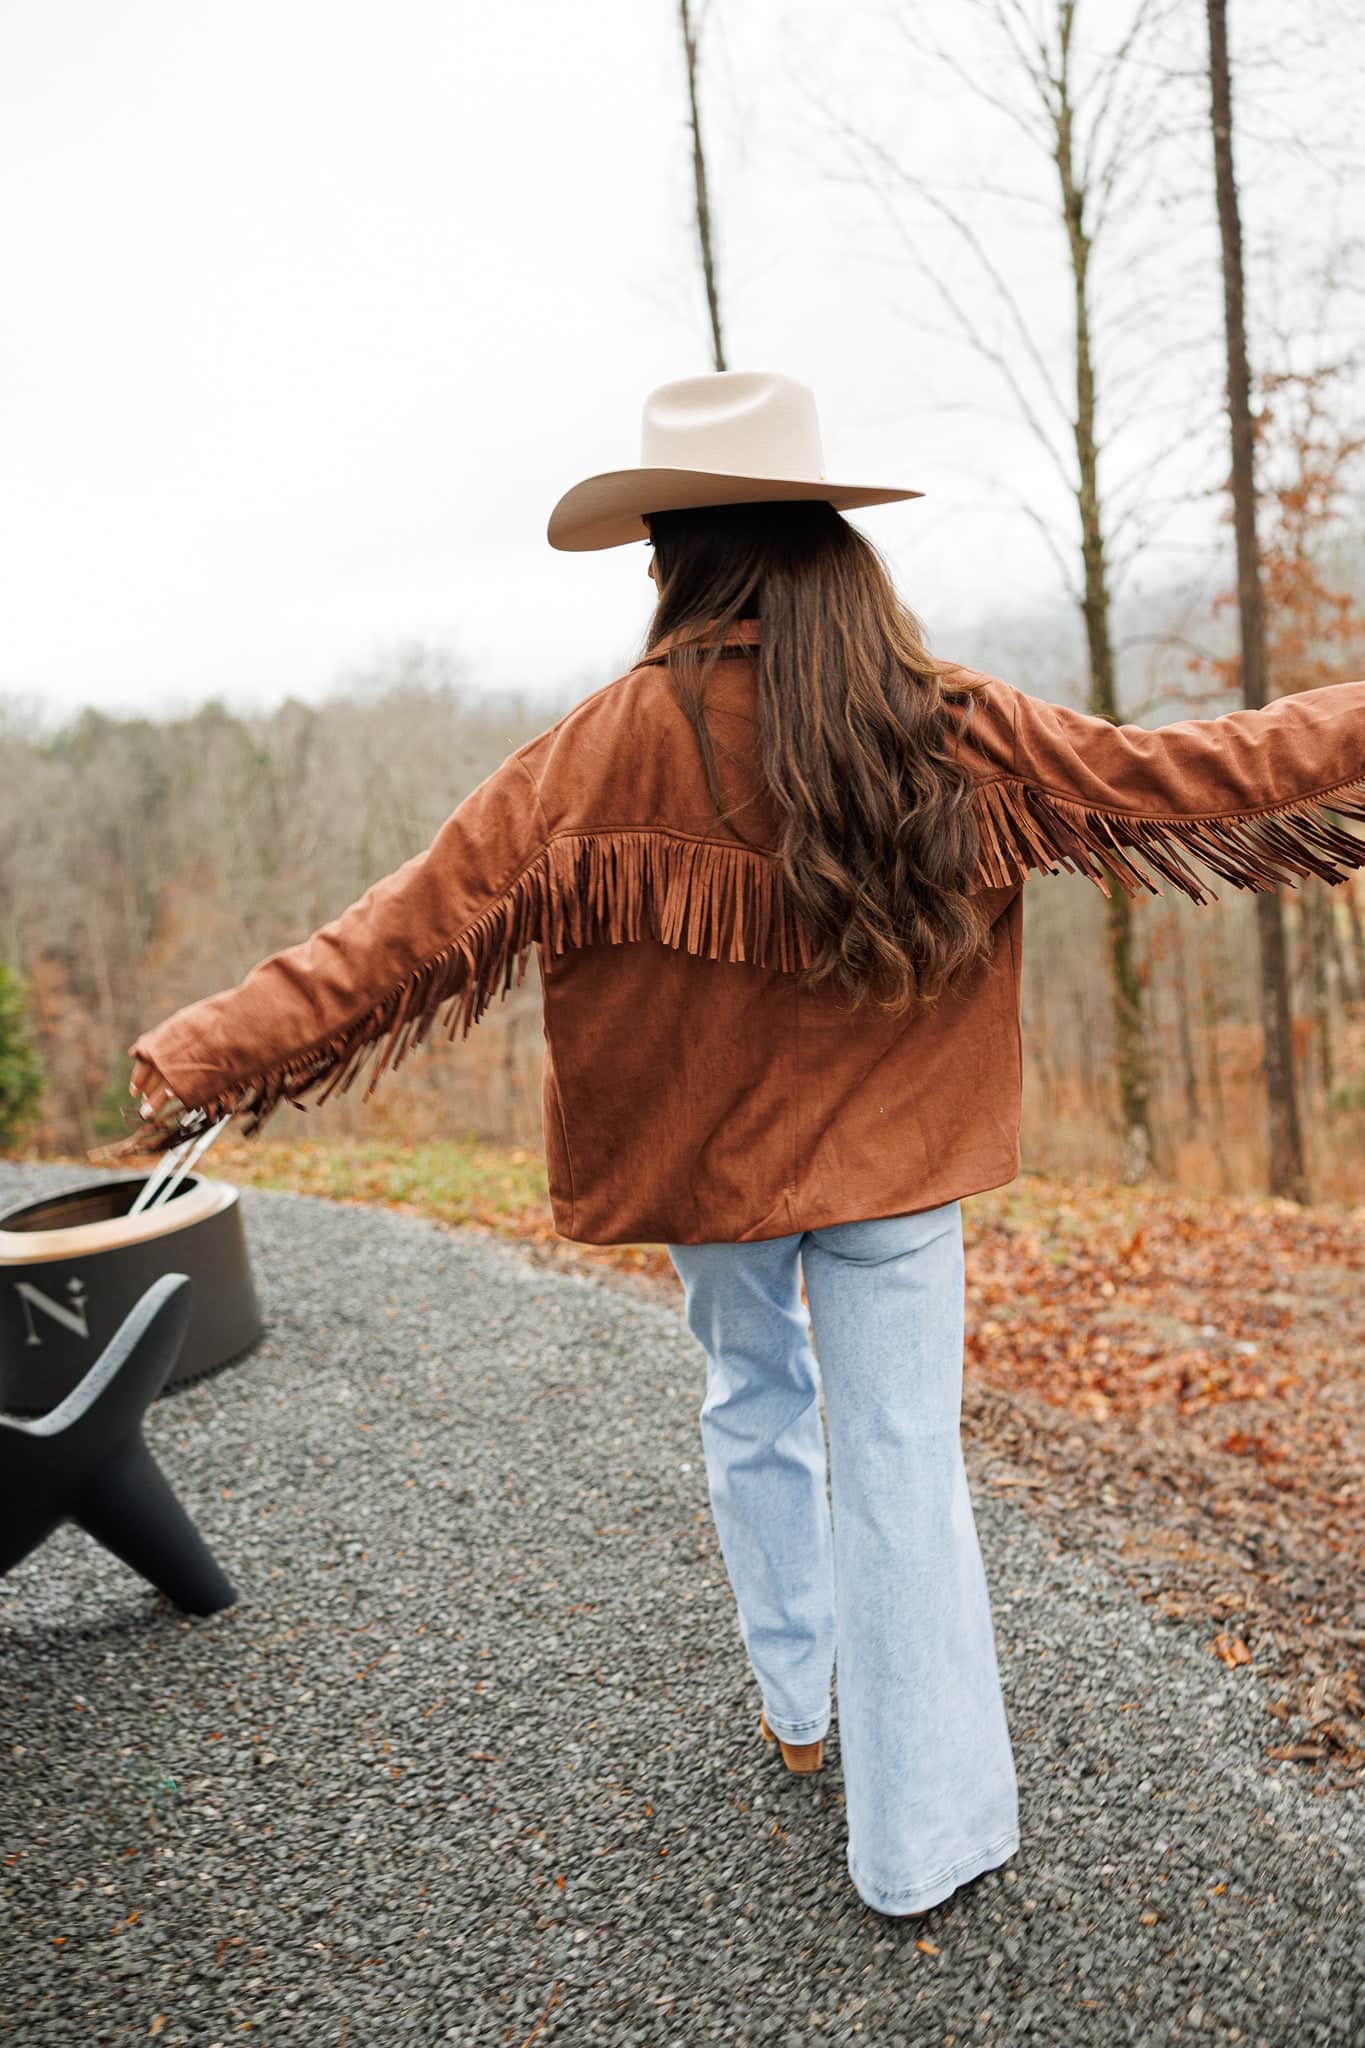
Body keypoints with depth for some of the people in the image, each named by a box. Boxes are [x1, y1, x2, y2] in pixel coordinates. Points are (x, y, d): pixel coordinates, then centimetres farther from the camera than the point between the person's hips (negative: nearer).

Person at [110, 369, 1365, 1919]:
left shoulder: (609, 748, -16)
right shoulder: (949, 727, -10)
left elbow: (417, 926, -17)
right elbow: (1163, 779, -1)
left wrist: (213, 1052, -10)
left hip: (703, 1152, 1)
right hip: (894, 1151, 0)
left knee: (756, 1401, 24)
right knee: (900, 1457, 7)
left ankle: (794, 1706, 40)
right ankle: (920, 1837, 17)